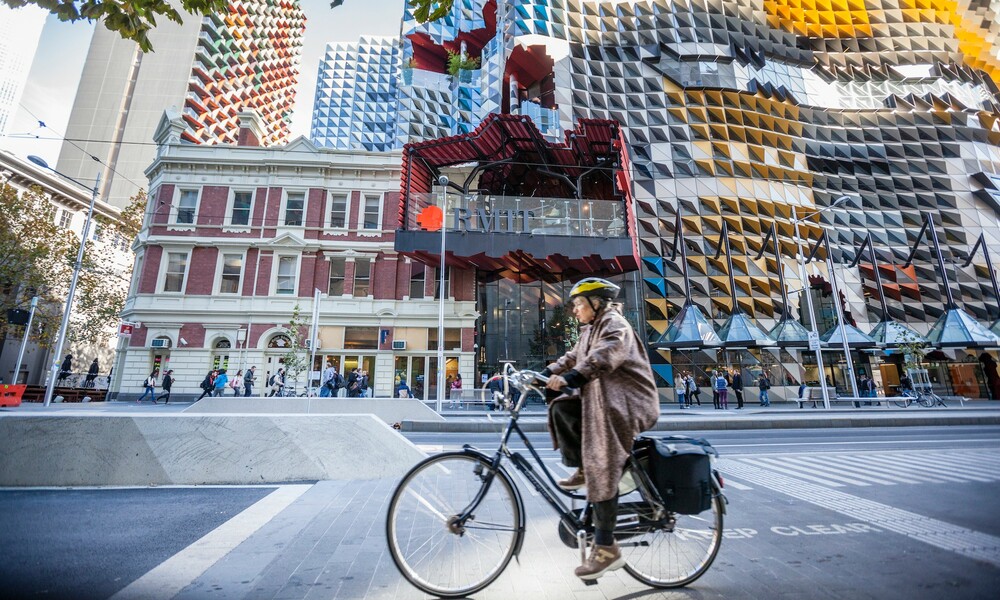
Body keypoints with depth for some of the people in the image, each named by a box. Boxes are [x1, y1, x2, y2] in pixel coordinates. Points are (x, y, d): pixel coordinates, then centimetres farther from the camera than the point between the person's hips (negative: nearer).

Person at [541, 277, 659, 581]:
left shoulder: (614, 324, -11)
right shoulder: (590, 330, 20)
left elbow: (604, 356, -29)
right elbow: (573, 357, 14)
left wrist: (569, 378, -40)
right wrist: (544, 373, 1)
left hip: (624, 404, -9)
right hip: (599, 401, 10)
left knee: (602, 470, -15)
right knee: (561, 408, -1)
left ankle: (606, 548, -8)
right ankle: (582, 469, 8)